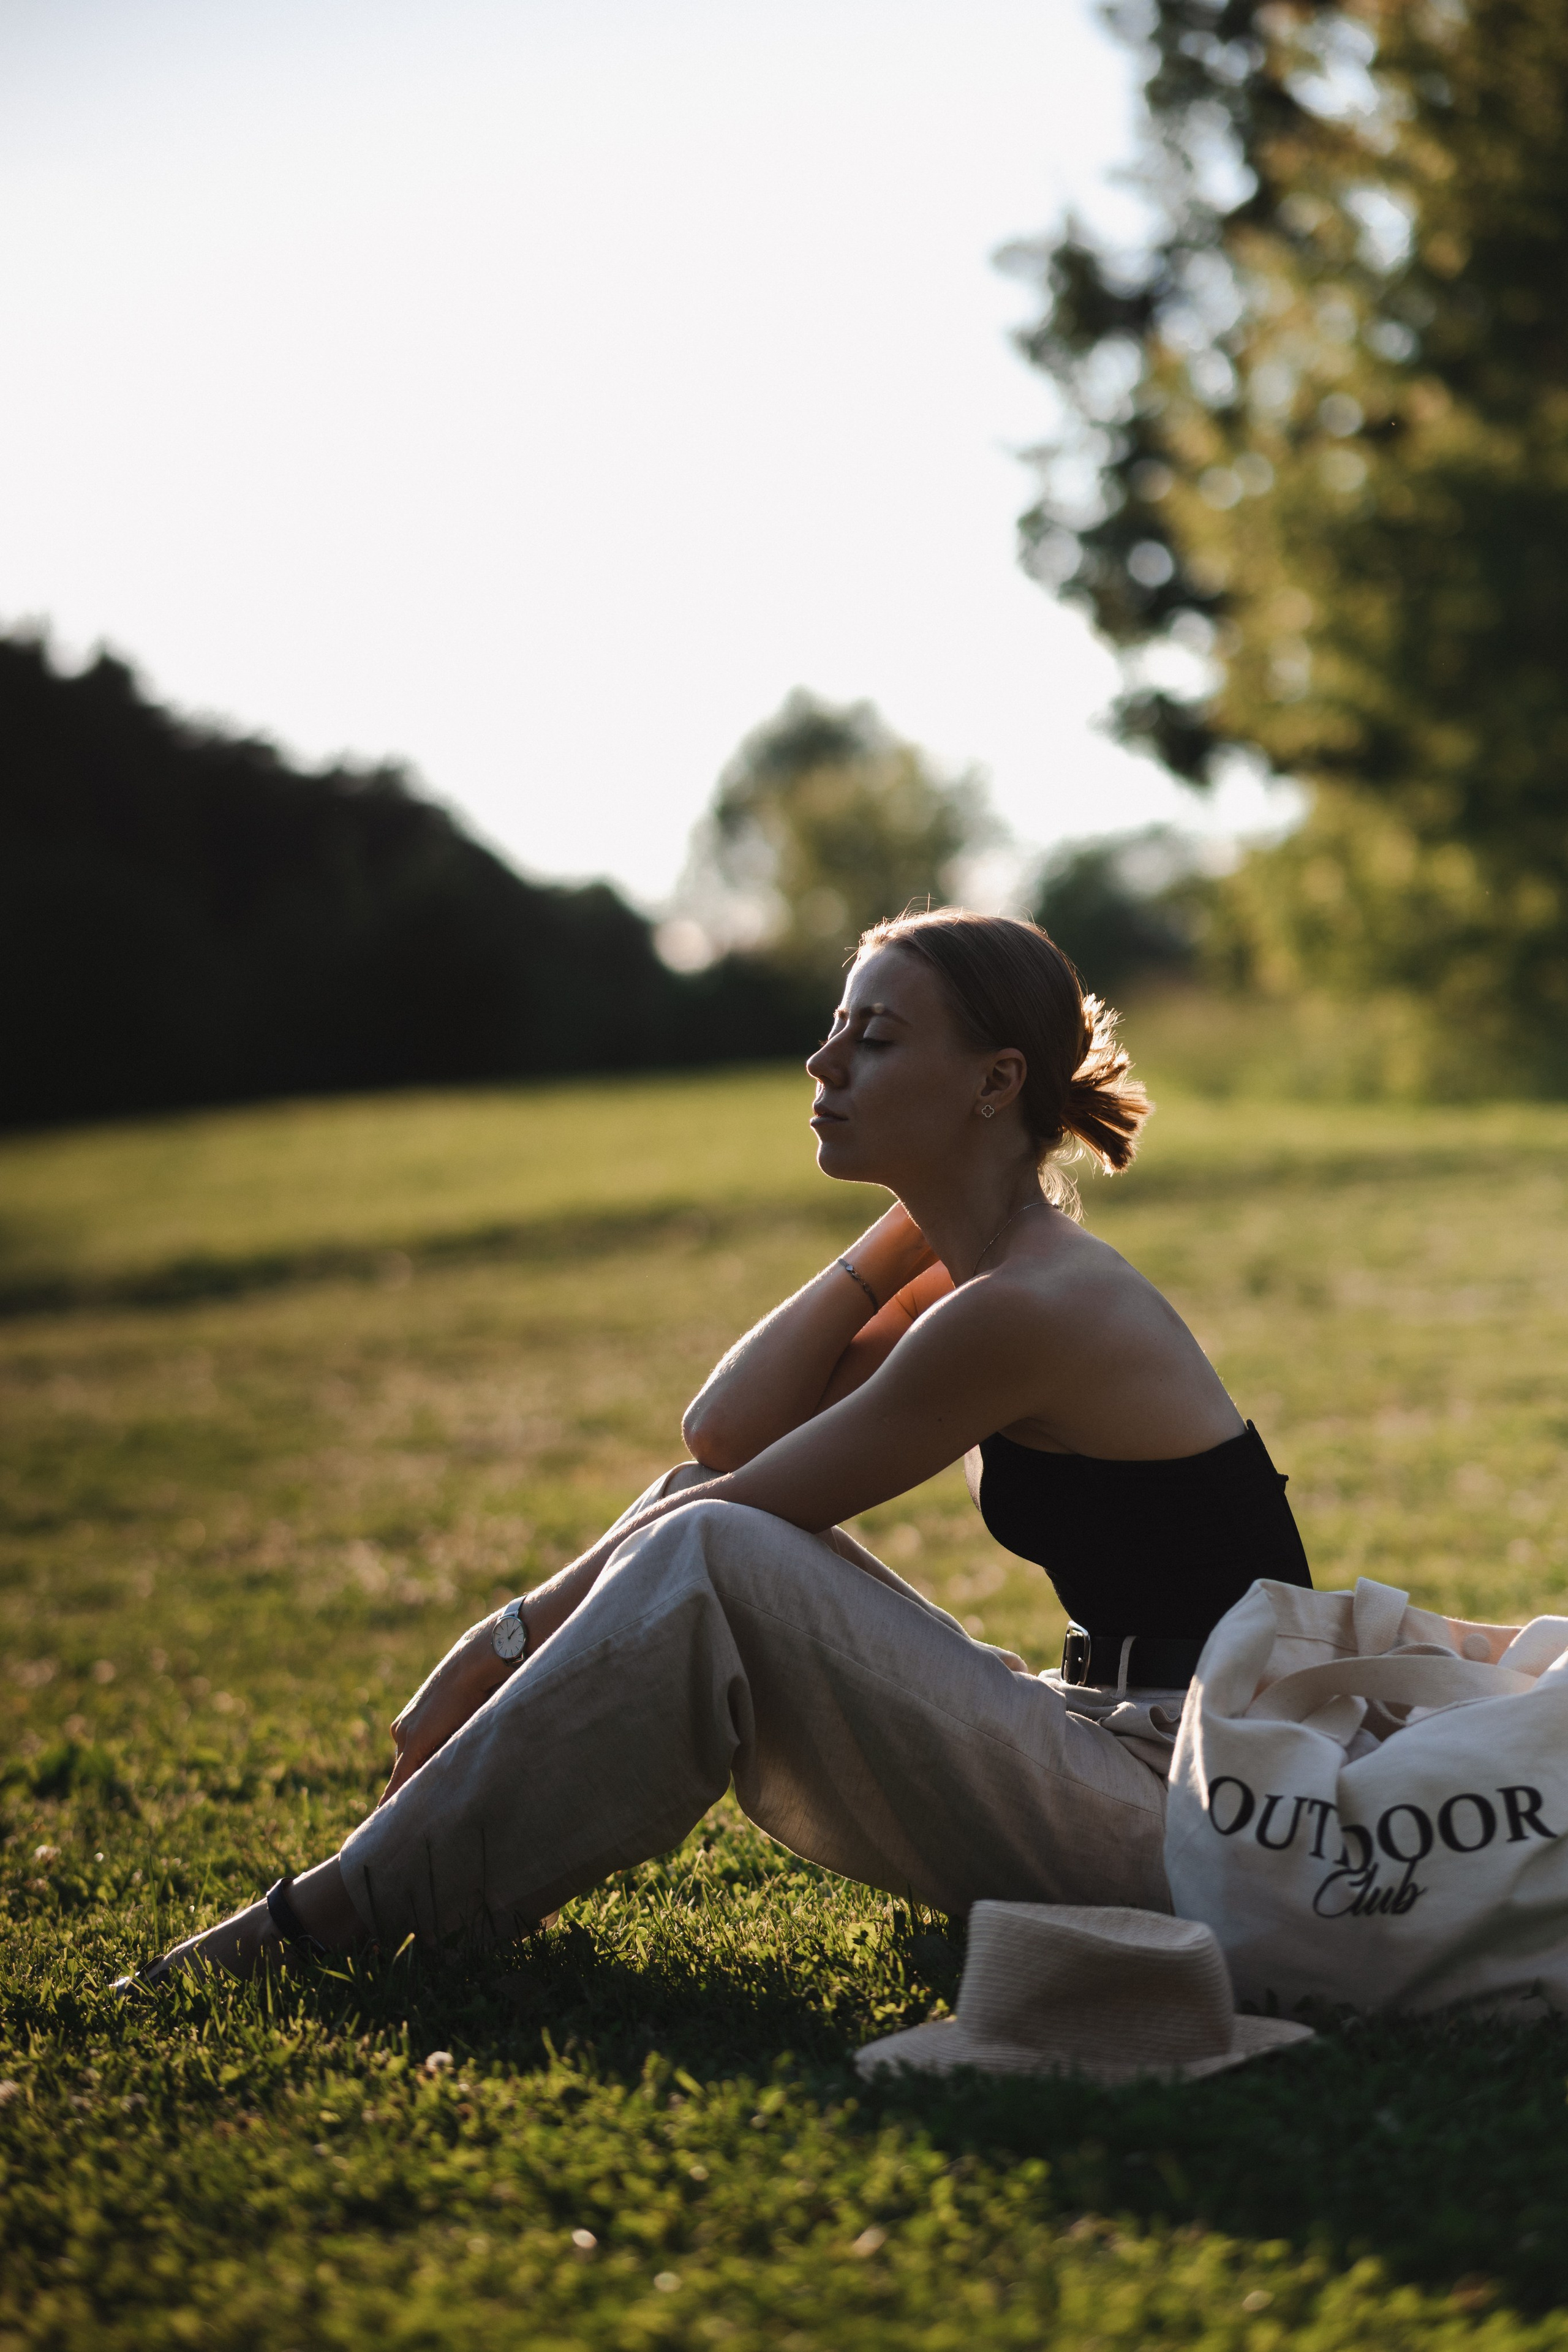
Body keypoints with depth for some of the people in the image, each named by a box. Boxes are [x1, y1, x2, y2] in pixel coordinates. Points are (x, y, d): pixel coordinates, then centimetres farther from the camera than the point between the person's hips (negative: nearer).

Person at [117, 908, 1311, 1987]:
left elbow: (729, 1502, -13)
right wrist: (904, 1234, 5)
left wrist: (512, 1637, -3)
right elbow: (725, 1434, 5)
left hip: (1191, 1814, -9)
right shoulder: (979, 1268, 11)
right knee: (692, 1519, 4)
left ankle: (353, 1909, -14)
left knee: (705, 1557, -23)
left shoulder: (1024, 1311, -19)